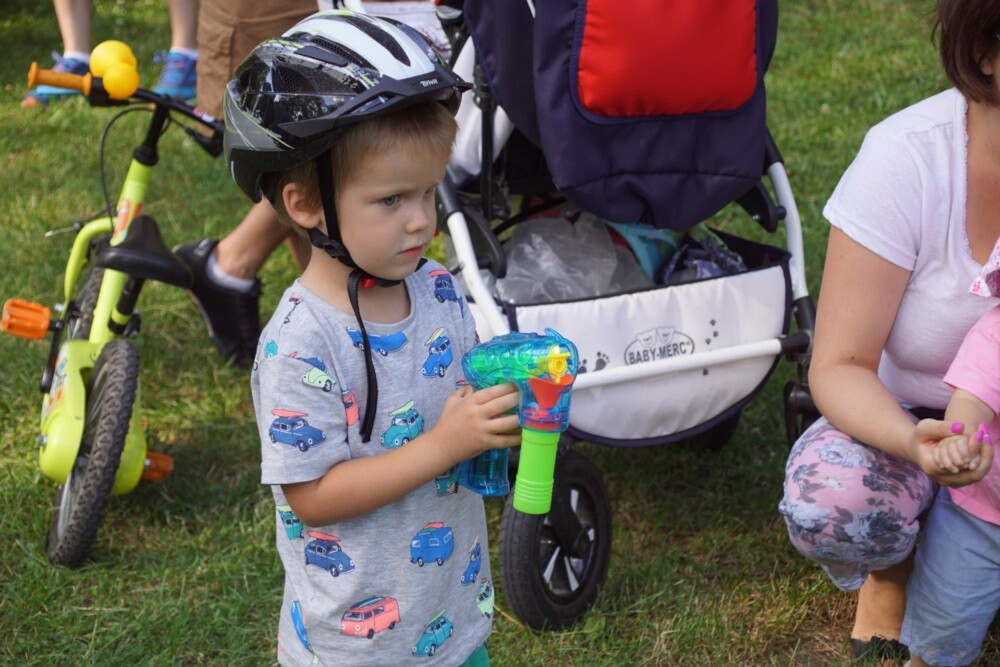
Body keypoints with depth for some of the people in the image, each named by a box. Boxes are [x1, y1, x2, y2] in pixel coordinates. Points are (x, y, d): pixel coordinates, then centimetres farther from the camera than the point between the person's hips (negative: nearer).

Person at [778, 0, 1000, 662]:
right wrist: (910, 441, -41)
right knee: (828, 504, -32)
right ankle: (894, 566, 4)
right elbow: (840, 366, -19)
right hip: (908, 415, -2)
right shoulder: (908, 158, -22)